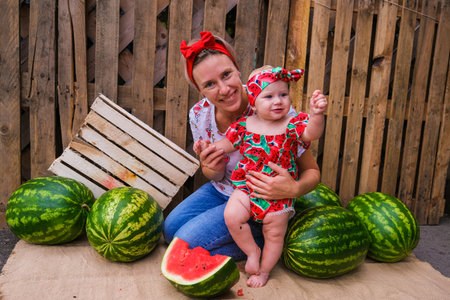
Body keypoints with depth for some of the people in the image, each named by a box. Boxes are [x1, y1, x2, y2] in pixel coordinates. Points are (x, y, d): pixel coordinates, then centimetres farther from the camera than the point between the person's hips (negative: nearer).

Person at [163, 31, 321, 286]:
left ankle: (263, 242, 5)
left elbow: (312, 172, -19)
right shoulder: (200, 114, -15)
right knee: (171, 228, 9)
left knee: (188, 241, -13)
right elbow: (215, 177, -1)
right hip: (221, 190, 6)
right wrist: (211, 168, -27)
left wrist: (294, 189, -43)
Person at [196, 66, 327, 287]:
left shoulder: (293, 124, -10)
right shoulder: (245, 125, -3)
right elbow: (228, 143, 8)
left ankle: (264, 271, 36)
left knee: (274, 234, 9)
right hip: (247, 187, 1)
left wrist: (316, 115, -47)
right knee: (232, 216, -17)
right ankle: (252, 250, 11)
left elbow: (312, 133, -28)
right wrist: (209, 148, -8)